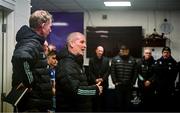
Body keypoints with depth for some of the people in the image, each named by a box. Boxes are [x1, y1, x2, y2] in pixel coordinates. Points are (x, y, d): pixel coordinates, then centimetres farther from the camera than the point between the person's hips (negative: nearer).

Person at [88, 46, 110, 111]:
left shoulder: (106, 60, 6)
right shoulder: (91, 60, 4)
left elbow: (108, 71, 2)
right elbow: (90, 72, -1)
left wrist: (103, 79, -10)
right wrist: (95, 79, -12)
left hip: (104, 83, 1)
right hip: (94, 83, -1)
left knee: (103, 99, 6)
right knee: (94, 99, 3)